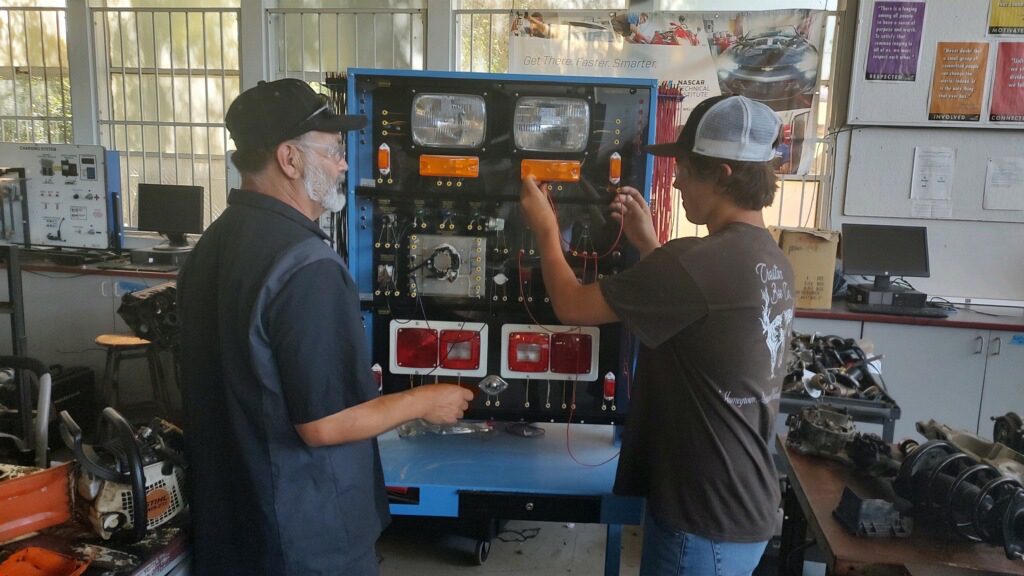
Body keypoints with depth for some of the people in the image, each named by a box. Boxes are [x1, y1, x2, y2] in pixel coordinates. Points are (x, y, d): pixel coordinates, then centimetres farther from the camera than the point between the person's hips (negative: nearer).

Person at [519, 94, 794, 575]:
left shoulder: (699, 262, -27)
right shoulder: (773, 261, 3)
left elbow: (572, 306, -17)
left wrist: (545, 229, -1)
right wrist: (647, 245, 11)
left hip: (705, 519, -9)